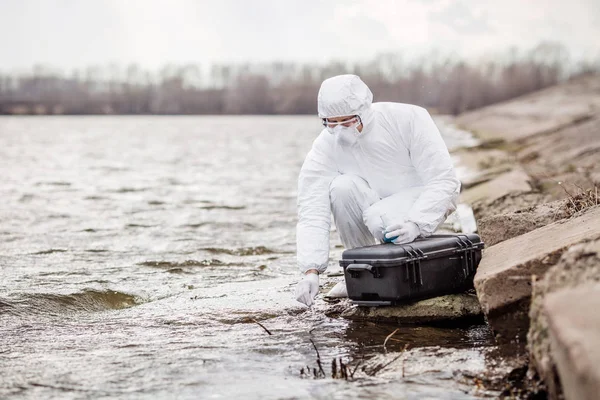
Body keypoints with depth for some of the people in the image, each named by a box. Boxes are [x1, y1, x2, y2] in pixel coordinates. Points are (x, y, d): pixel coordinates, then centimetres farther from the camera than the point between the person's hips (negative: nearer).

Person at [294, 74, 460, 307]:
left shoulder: (408, 119, -25)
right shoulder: (325, 146, -19)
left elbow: (443, 180, -24)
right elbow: (312, 212, -24)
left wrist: (415, 223, -39)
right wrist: (311, 271, -35)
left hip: (428, 196, -3)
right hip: (377, 199, 3)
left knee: (382, 220, -34)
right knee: (342, 186, -28)